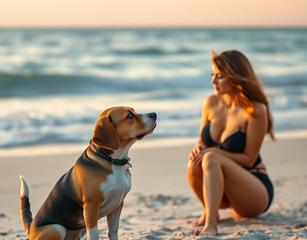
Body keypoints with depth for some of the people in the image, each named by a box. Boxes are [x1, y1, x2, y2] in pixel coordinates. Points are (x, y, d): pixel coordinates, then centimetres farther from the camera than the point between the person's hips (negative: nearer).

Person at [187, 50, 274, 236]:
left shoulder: (255, 111, -16)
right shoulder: (211, 103, 1)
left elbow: (248, 158, -14)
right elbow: (202, 142, 11)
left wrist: (214, 151, -24)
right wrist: (198, 149, -12)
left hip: (256, 190, -5)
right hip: (221, 185, 5)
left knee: (211, 159, -32)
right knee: (194, 164, -27)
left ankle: (211, 224, -39)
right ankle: (209, 210, -2)